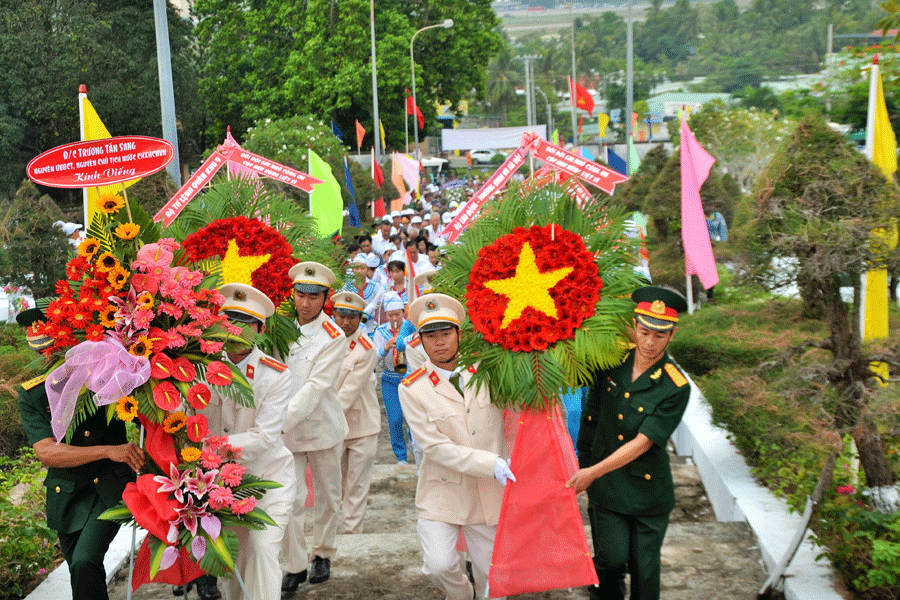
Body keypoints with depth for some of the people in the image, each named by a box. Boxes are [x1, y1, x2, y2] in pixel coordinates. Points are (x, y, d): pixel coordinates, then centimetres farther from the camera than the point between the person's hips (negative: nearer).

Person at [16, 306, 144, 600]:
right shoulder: (31, 395, -4)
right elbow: (47, 452, -17)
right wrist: (109, 450, -29)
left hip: (110, 487, -3)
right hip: (66, 495, 3)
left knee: (85, 562, -24)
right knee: (79, 571, 17)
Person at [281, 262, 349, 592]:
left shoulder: (334, 338, -12)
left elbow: (315, 388, -21)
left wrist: (280, 422, -31)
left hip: (322, 427, -2)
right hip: (285, 429, 2)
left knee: (328, 496, 12)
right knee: (289, 499, -3)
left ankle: (322, 555, 32)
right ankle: (294, 566, 11)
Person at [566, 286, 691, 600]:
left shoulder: (675, 388, -14)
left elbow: (642, 442, -18)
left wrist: (593, 472, -22)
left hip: (647, 488, -2)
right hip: (605, 487, 2)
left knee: (645, 567, 8)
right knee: (613, 558, -5)